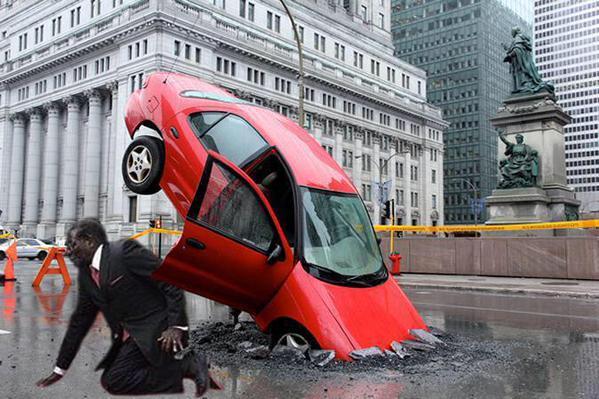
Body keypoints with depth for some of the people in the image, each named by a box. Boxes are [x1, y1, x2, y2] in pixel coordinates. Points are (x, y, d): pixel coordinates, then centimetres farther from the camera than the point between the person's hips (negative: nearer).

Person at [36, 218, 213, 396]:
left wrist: (177, 326, -22)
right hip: (130, 338, 9)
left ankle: (188, 365, -7)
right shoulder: (85, 274, 12)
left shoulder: (124, 250, -13)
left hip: (158, 332, -9)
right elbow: (80, 320, 19)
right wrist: (60, 369, 20)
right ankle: (186, 363, 10)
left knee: (114, 381, -17)